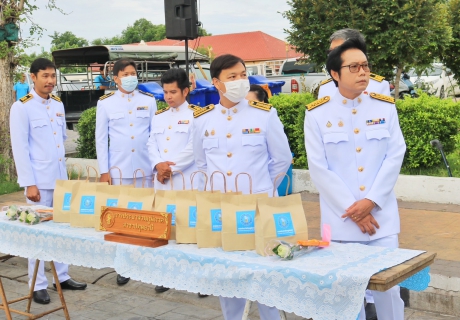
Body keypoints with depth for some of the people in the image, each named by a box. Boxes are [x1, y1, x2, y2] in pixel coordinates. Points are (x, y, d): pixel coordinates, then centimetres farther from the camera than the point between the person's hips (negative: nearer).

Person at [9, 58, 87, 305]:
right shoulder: (21, 107, -9)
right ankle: (38, 285, 10)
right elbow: (19, 148, -13)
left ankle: (62, 277, 24)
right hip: (39, 180, -6)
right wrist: (29, 183, -16)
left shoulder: (58, 104, 10)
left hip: (61, 177, 6)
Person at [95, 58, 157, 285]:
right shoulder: (105, 103, 4)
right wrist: (104, 170, -2)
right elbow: (101, 139, 3)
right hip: (118, 169, 0)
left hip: (145, 168, 1)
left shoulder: (149, 101, 6)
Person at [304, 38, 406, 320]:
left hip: (381, 216, 2)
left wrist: (370, 201, -10)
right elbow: (319, 169, -6)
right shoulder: (317, 114, -3)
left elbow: (395, 156, 0)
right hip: (341, 220, -1)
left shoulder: (385, 107, 4)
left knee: (388, 287, 5)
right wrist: (352, 210, -10)